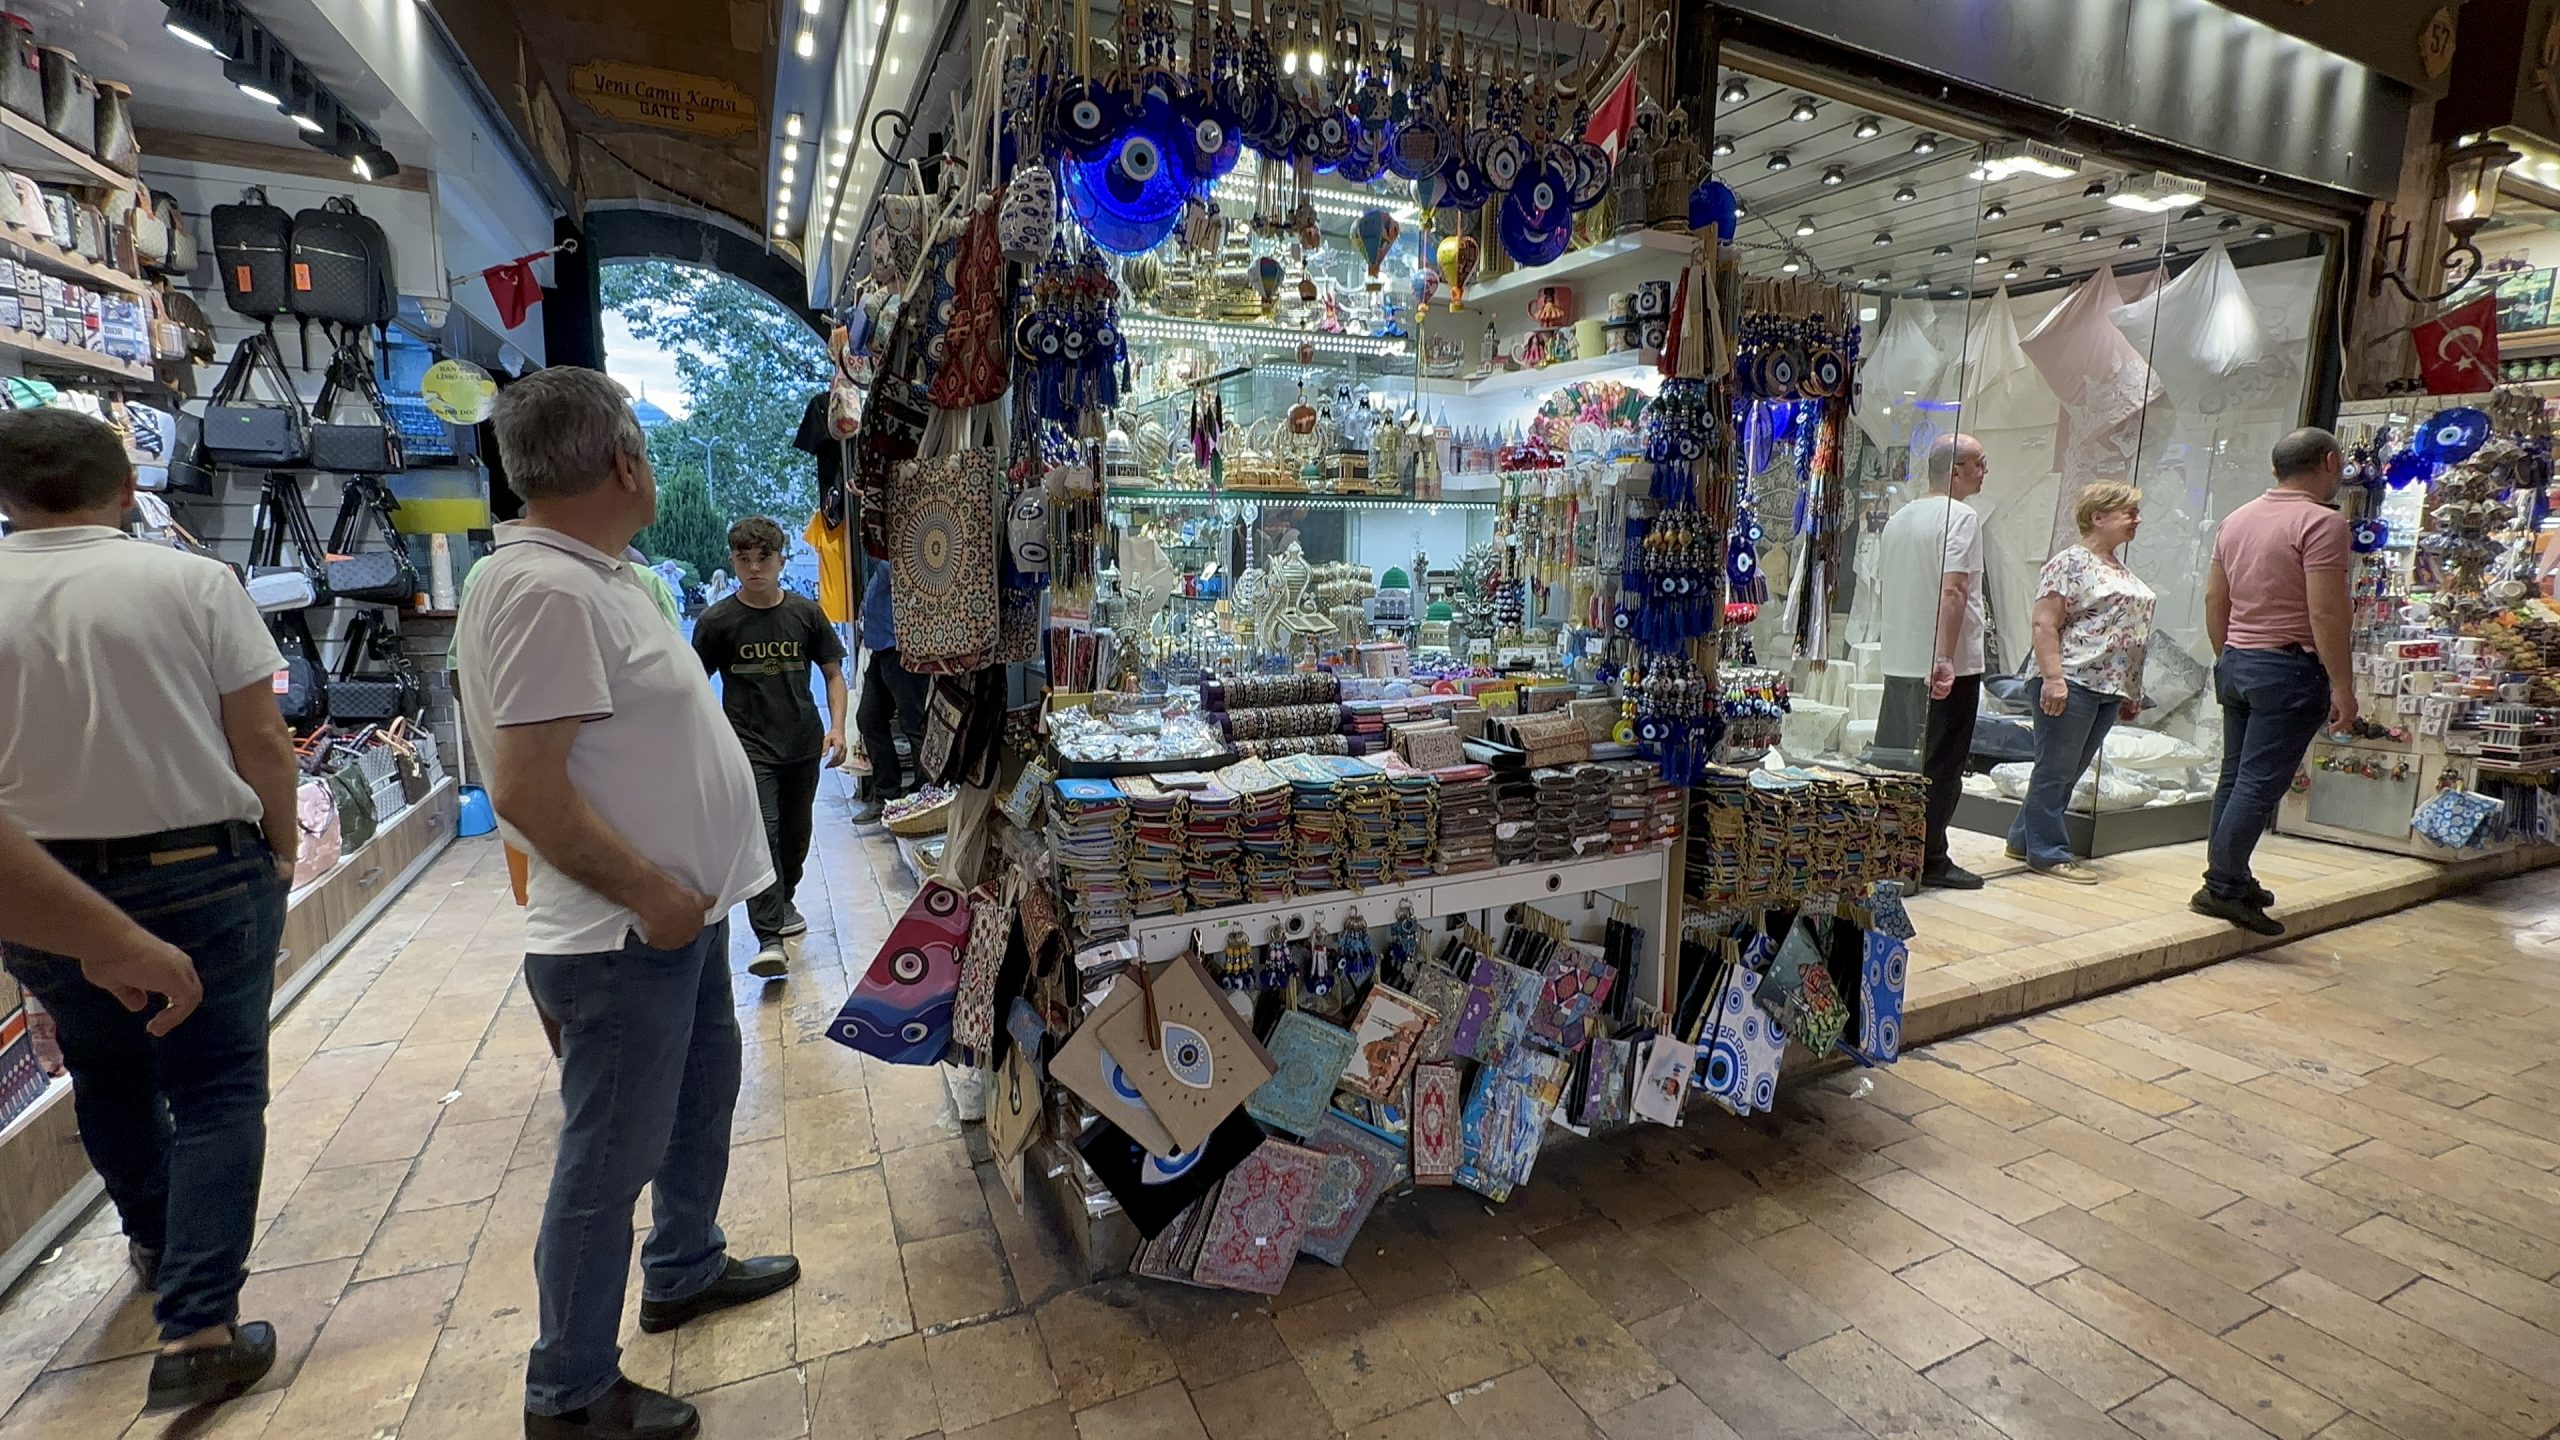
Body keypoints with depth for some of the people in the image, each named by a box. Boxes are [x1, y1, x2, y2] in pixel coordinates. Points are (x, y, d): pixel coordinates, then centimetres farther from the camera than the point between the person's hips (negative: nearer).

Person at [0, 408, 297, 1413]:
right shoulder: (192, 582, -11)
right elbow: (261, 741, -10)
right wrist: (282, 847, 4)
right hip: (203, 875, -3)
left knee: (106, 1075, 25)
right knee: (216, 1089, 7)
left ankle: (155, 1240, 47)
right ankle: (197, 1329, 3)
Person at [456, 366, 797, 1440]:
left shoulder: (594, 574, 9)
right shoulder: (546, 589, -23)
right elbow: (526, 792, -28)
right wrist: (649, 894, -19)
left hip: (684, 911, 10)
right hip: (626, 939, -10)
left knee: (702, 1098, 25)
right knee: (611, 1160, 7)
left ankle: (685, 1271, 47)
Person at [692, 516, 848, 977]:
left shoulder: (806, 613, 2)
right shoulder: (717, 620, -3)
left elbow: (833, 673, 7)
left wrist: (837, 726, -4)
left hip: (803, 745, 3)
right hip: (749, 746, -3)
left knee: (796, 834, 16)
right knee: (761, 833, -14)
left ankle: (783, 902, 40)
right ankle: (769, 939, -14)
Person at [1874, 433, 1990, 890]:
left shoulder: (1898, 519, 13)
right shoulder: (1961, 517, -11)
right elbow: (1952, 590, -22)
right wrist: (1945, 659, -25)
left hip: (1899, 663, 8)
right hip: (1949, 667, -7)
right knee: (1940, 766, 1)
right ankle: (1929, 860, 8)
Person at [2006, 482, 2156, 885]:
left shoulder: (2121, 569, 19)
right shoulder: (2070, 562, -8)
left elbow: (2128, 627, 23)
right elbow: (2045, 624, -15)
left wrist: (2130, 691, 20)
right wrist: (2053, 677, -23)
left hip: (2110, 687, 9)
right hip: (2073, 682, -9)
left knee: (2071, 771, 12)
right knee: (2056, 769, -2)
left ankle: (2023, 839, 20)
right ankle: (2048, 852, 5)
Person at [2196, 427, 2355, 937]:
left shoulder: (2237, 519, 11)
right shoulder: (2322, 522, -12)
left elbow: (2214, 599, 16)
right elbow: (2325, 612, -18)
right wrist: (2342, 686, -14)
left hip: (2236, 664, 8)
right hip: (2289, 669, -7)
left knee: (2234, 778, 12)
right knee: (2260, 784, -6)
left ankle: (2232, 880, 20)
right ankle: (2222, 887, -5)